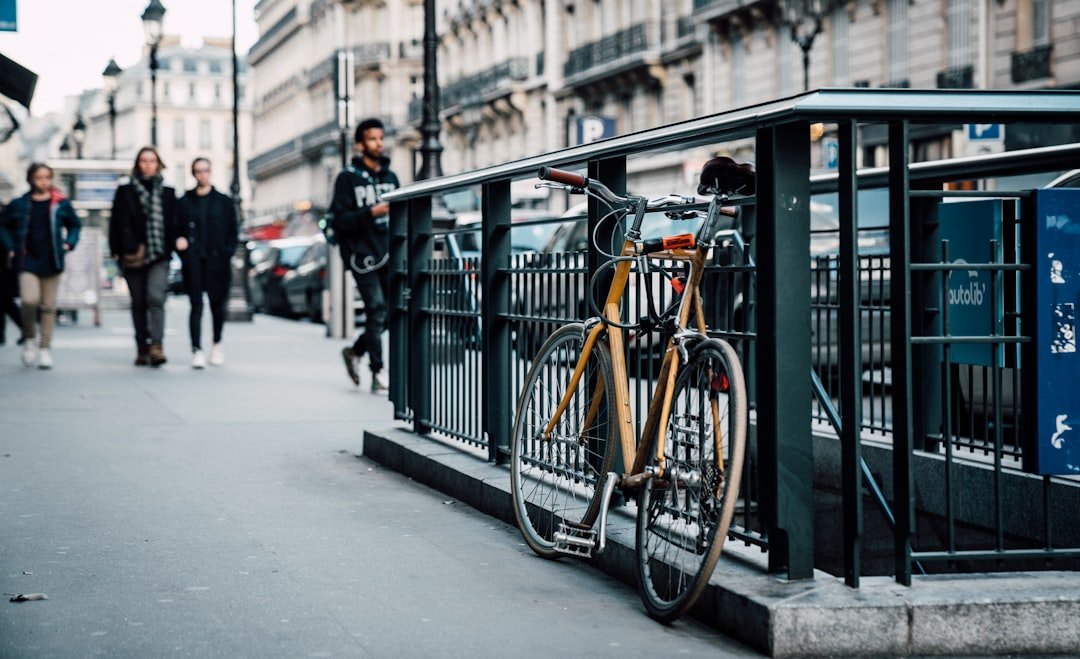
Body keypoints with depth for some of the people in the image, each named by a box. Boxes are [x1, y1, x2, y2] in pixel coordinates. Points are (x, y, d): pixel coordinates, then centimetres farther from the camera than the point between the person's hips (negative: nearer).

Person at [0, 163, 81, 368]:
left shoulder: (61, 204, 2)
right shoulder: (19, 205, 2)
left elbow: (75, 225, 16)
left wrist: (69, 243, 1)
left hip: (51, 261, 1)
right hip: (27, 261, -1)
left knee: (48, 306, 5)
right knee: (30, 300, -18)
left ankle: (46, 349, 13)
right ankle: (30, 338, 8)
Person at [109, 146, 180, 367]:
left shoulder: (168, 193, 11)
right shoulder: (125, 192, 8)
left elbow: (174, 224, 11)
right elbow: (118, 223, 4)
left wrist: (171, 247, 0)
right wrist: (118, 251, -4)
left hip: (159, 256, -1)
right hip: (133, 256, 1)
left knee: (155, 297, -18)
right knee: (138, 303, 6)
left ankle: (156, 346, -23)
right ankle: (142, 349, 13)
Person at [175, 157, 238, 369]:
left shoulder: (223, 202, 10)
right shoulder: (184, 202, 10)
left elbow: (232, 232, 8)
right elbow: (177, 230, 10)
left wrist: (226, 254, -4)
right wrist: (180, 242, -10)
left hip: (217, 262, 1)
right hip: (193, 262, -1)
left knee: (217, 304, 5)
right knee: (196, 305, -7)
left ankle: (217, 344, 26)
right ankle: (197, 350, -10)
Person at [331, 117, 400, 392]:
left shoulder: (390, 177, 16)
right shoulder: (348, 178, -1)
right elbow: (341, 219, -8)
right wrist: (372, 213, -20)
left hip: (388, 254, 5)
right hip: (363, 256, -5)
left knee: (391, 312, 2)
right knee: (377, 311, -11)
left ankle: (355, 352, 25)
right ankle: (377, 374, -7)